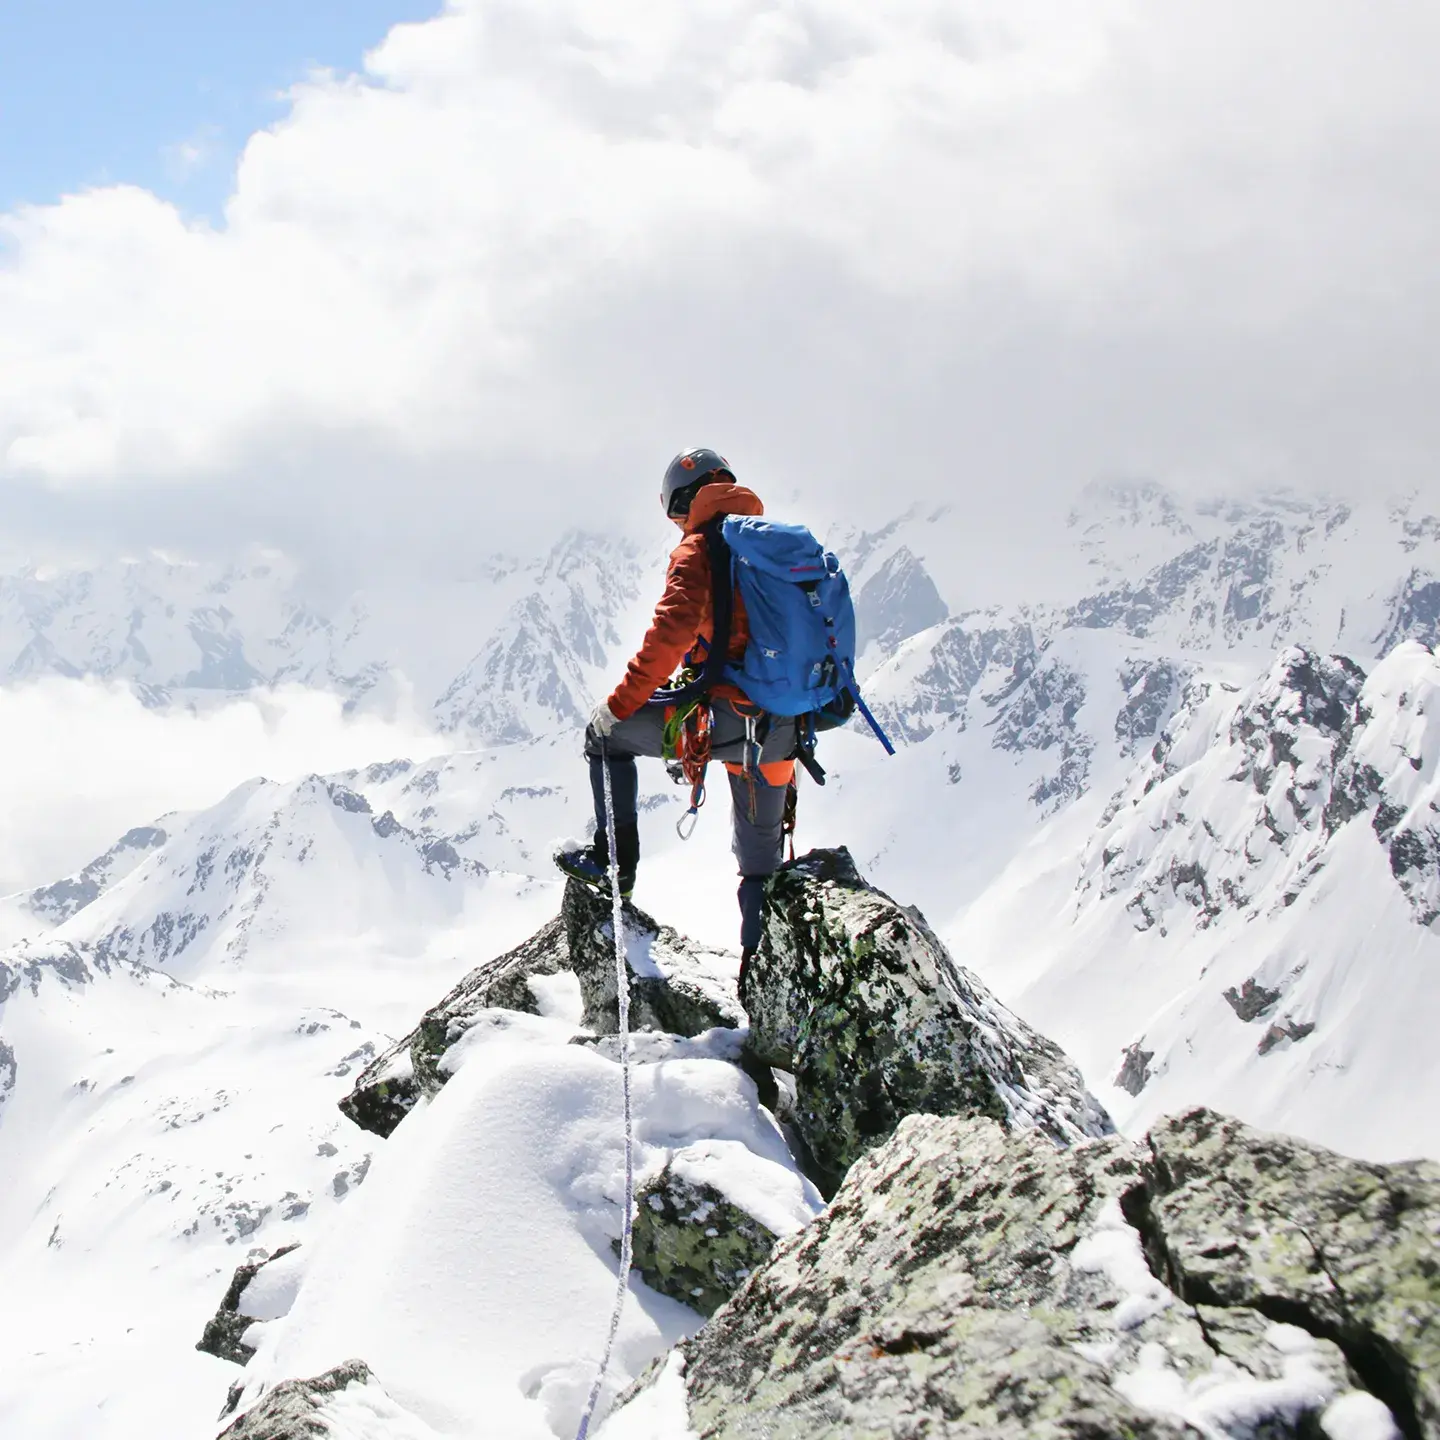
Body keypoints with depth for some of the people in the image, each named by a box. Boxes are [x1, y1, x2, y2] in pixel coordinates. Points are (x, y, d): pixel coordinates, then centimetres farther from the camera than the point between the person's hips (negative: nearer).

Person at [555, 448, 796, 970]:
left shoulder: (699, 547, -2)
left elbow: (675, 627, -18)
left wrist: (624, 700, -11)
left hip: (725, 712, -7)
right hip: (781, 730, 7)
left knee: (606, 732, 16)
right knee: (760, 860, 21)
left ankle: (614, 861, 10)